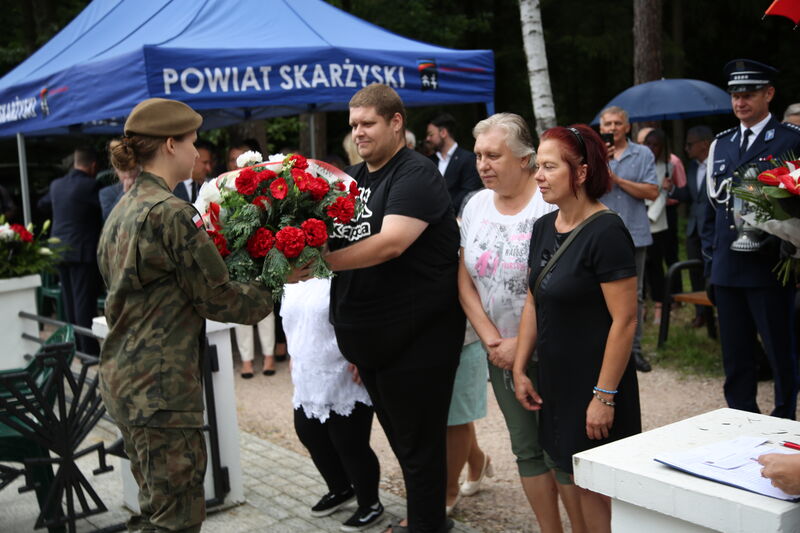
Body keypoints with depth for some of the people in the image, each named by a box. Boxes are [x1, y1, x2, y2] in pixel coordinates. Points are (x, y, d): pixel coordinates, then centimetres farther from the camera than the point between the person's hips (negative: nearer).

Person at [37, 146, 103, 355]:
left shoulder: (56, 185, 10)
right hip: (83, 252, -7)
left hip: (60, 251, 7)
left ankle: (76, 345, 22)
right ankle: (89, 350, -2)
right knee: (85, 301, -4)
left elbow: (42, 203, 27)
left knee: (70, 301, 14)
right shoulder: (90, 186, -13)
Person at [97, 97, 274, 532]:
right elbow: (216, 298, -12)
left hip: (124, 377, 10)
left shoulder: (123, 210, 12)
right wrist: (271, 292, 5)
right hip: (161, 383, -10)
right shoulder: (172, 213, -16)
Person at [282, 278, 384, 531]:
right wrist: (294, 356, 18)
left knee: (350, 445, 0)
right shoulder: (291, 280, 9)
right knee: (310, 437, 18)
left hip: (346, 380, -8)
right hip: (308, 380, 9)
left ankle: (370, 504, 22)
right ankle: (340, 490, 41)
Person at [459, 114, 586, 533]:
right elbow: (465, 282, 7)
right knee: (527, 449, 14)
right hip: (501, 353, 6)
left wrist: (523, 344, -14)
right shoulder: (476, 205, 6)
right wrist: (492, 340, -4)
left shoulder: (550, 204, -15)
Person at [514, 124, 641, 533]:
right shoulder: (544, 228, 6)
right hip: (555, 379, 7)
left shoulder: (606, 233, -18)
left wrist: (605, 395, -20)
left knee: (603, 484, 5)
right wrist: (519, 370, 9)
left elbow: (625, 320, -20)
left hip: (597, 383, -7)